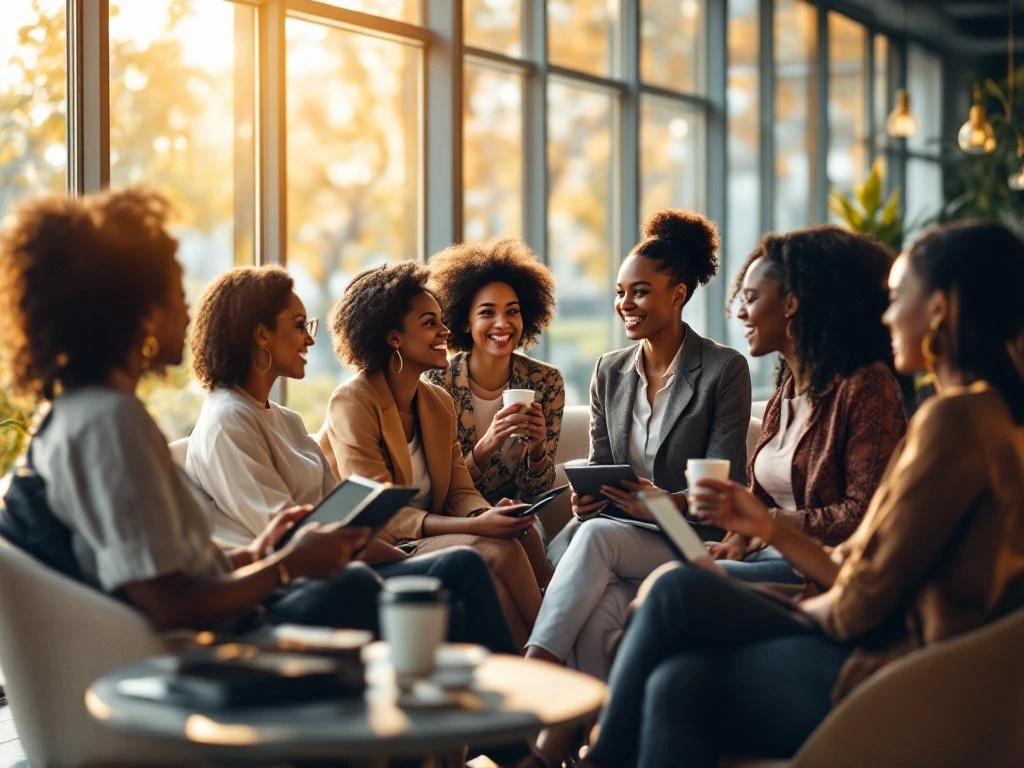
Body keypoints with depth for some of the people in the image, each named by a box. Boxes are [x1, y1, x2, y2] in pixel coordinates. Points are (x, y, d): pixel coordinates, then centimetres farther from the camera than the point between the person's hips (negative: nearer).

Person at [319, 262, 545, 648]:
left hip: (427, 542, 6)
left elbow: (460, 491, 9)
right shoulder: (353, 402, -11)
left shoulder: (439, 402, 13)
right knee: (497, 551, -27)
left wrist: (488, 513, -17)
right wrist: (474, 526, -27)